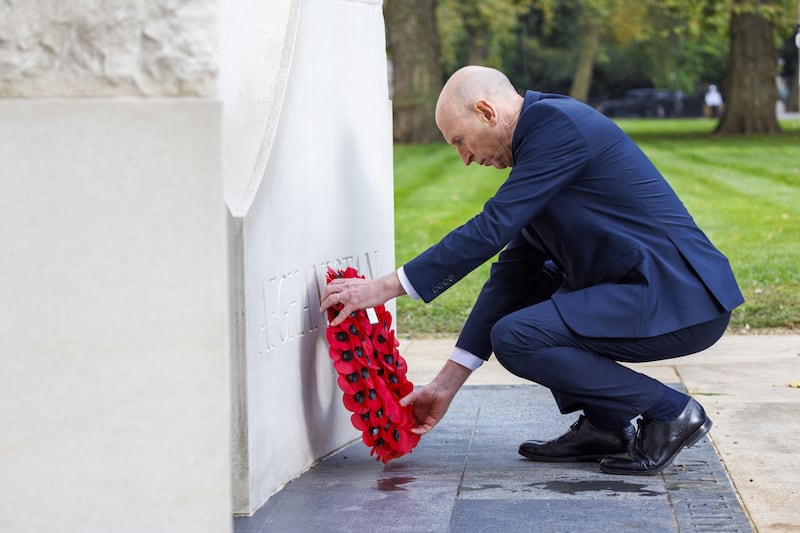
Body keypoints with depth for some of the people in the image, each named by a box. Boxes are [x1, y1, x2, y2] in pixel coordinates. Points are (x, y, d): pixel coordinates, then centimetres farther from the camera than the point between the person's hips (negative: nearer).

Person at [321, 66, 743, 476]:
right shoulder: (539, 137, 16)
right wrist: (448, 382, 15)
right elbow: (512, 276, 17)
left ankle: (669, 413, -5)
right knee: (524, 283, 20)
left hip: (679, 300, -10)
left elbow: (490, 230, -18)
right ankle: (602, 424, 14)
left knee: (515, 338, -17)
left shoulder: (558, 123, -12)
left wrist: (387, 287, -12)